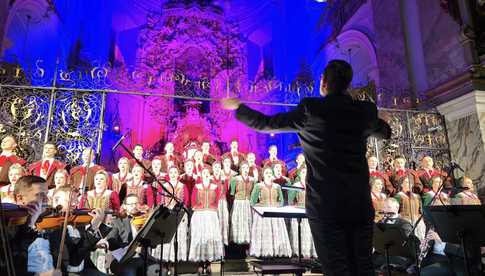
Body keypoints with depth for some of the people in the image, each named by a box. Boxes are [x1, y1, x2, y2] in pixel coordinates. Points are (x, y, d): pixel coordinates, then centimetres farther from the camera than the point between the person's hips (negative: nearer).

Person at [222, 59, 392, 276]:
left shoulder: (311, 109, -9)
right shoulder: (365, 111, 4)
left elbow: (266, 124, -1)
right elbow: (385, 132, 25)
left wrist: (237, 107, 15)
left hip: (326, 204, -4)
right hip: (361, 203, 4)